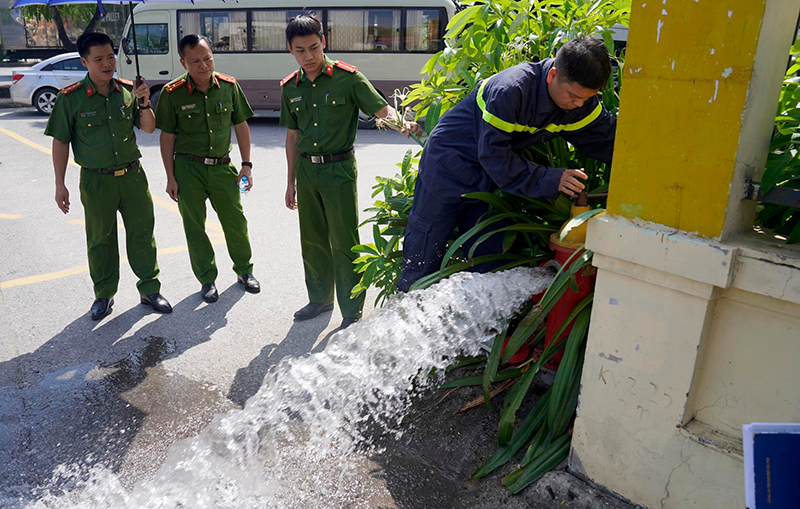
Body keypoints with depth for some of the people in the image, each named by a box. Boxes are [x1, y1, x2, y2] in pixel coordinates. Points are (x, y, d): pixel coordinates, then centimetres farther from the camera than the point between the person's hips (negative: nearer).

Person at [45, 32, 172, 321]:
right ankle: (104, 295, 25)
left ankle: (150, 290, 22)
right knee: (100, 240, 9)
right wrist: (60, 185, -3)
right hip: (96, 181, -2)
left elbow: (148, 128, 5)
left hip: (132, 175, 2)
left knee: (142, 234, 8)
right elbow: (60, 142, -2)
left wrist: (145, 103, -15)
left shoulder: (128, 90, 1)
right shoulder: (70, 98, -6)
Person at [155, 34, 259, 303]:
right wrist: (171, 178, -3)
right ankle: (207, 279, 23)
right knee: (195, 227, 7)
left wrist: (246, 164, 3)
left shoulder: (229, 86, -1)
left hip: (223, 167, 2)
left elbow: (241, 125, 7)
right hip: (188, 168, -1)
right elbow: (167, 136, -1)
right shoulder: (173, 93, -7)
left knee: (236, 221, 7)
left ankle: (244, 270, 29)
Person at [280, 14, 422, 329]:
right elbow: (293, 136, 13)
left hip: (338, 169, -5)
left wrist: (402, 123, -35)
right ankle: (320, 299, 33)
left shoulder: (347, 77, -8)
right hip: (306, 170, 5)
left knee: (344, 242, -2)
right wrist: (291, 181, 15)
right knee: (312, 241, 15)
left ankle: (352, 313, 11)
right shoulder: (290, 88, 6)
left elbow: (382, 109, -12)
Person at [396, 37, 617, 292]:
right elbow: (493, 155, -29)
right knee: (422, 261, 3)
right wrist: (549, 180, -30)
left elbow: (609, 140, 2)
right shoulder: (509, 89, -31)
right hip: (447, 168, -6)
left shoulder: (582, 102, -9)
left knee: (489, 265, 6)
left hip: (489, 181, 6)